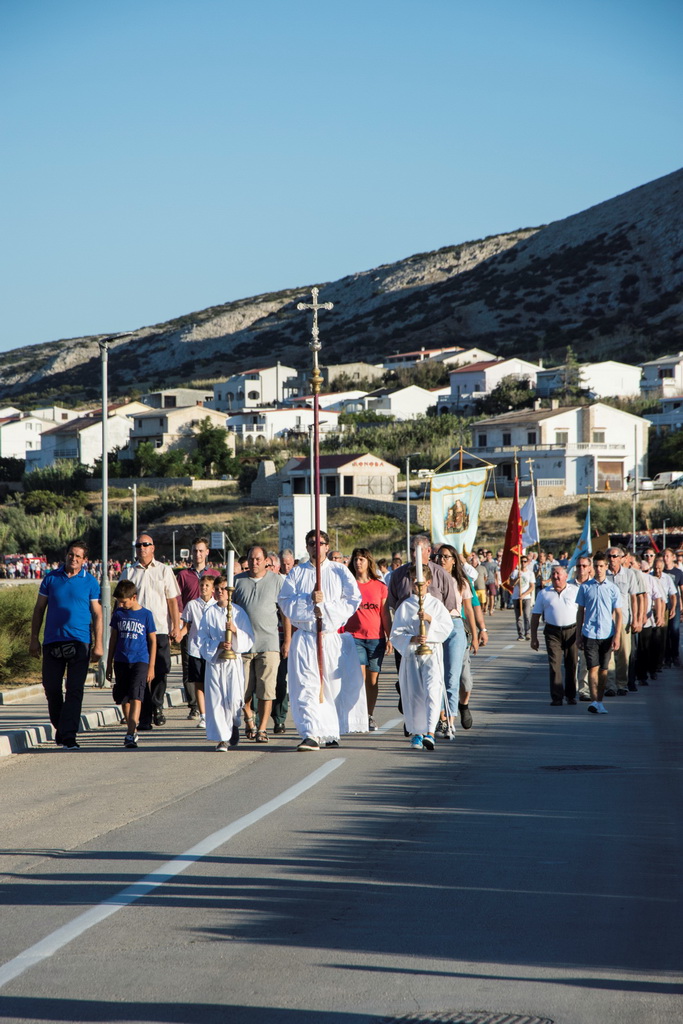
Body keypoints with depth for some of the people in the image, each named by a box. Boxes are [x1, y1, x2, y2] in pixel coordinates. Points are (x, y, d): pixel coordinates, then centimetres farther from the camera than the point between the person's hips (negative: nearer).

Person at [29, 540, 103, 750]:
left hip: (79, 641, -2)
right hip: (53, 642, 2)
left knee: (74, 690, -6)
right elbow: (39, 609, 12)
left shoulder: (90, 582, 5)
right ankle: (59, 727, 25)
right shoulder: (51, 578, 8)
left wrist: (98, 644, -1)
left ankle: (68, 736, -6)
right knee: (51, 687, 4)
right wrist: (34, 638, 7)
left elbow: (97, 614, 6)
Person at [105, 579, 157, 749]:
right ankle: (132, 731, 20)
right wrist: (109, 664, 17)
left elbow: (153, 641, 3)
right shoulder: (118, 613, 7)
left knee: (136, 696, -16)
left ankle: (131, 734, -23)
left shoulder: (146, 614, -2)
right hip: (121, 661, 4)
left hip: (140, 661, -4)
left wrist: (151, 667, 1)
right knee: (124, 698, 7)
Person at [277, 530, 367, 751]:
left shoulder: (339, 571, 7)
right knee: (306, 685, -11)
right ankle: (311, 735, -18)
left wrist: (325, 607, -12)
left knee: (335, 686, 1)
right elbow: (285, 602, 0)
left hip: (334, 637, 0)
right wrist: (309, 600, -15)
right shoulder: (296, 573, 9)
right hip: (305, 639, 0)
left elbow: (353, 600, -2)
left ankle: (331, 733, 15)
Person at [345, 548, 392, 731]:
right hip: (354, 637, -2)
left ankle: (369, 716, 16)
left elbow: (385, 614, 11)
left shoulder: (379, 586, 9)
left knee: (372, 679, 5)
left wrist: (389, 637, 6)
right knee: (359, 677, -14)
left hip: (376, 637, 2)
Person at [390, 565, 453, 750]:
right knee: (413, 694, 1)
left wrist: (430, 618, -15)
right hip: (411, 654, 1)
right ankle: (416, 732, 16)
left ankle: (430, 733, -23)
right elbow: (396, 634, 2)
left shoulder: (436, 604, 8)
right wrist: (412, 639, -16)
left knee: (432, 690, -16)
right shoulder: (405, 606, 8)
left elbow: (447, 627, -1)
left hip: (432, 653, -1)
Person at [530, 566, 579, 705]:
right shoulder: (544, 593, 11)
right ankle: (557, 697, -5)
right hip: (552, 632, 0)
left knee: (571, 664, 5)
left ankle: (570, 695, 17)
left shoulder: (575, 591, 8)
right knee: (554, 664, -7)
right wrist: (534, 637, 7)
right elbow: (535, 616, 12)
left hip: (571, 630, 0)